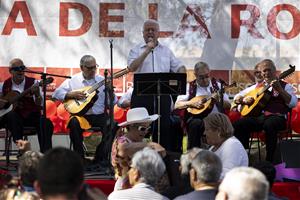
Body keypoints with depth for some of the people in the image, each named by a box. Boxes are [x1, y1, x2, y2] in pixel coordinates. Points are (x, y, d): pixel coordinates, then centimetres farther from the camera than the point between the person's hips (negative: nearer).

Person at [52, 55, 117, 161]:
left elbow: (113, 102, 7)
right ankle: (79, 156, -20)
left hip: (100, 115, 1)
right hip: (81, 115, -1)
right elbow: (56, 93, 5)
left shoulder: (102, 81, 11)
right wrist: (71, 94, -9)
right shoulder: (73, 80, 9)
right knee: (74, 123, -33)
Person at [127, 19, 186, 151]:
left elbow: (179, 67, 16)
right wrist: (147, 51, -12)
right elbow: (132, 67, -12)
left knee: (164, 126, 4)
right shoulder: (136, 50, 5)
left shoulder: (166, 51, 16)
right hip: (142, 94, -3)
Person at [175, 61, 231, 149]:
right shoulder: (190, 87, 11)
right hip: (196, 117, -1)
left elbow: (228, 106, 11)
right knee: (196, 123, -36)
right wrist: (192, 103, -10)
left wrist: (220, 100, -9)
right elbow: (177, 105, 5)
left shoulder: (217, 85, 15)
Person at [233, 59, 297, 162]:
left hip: (277, 117, -4)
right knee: (238, 124, -24)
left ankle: (269, 160, -32)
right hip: (258, 116, 4)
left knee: (269, 125, -41)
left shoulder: (285, 86, 11)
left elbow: (293, 103, -5)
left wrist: (279, 89, -15)